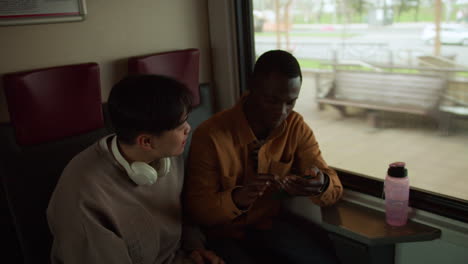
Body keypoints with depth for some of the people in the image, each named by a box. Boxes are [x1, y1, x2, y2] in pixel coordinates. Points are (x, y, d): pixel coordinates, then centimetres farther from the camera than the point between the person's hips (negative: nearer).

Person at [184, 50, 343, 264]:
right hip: (224, 233, -3)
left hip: (268, 223, 3)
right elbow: (197, 209, -18)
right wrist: (237, 198, -38)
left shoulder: (296, 126, -11)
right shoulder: (211, 135, -24)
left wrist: (321, 185, -35)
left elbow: (334, 188, -10)